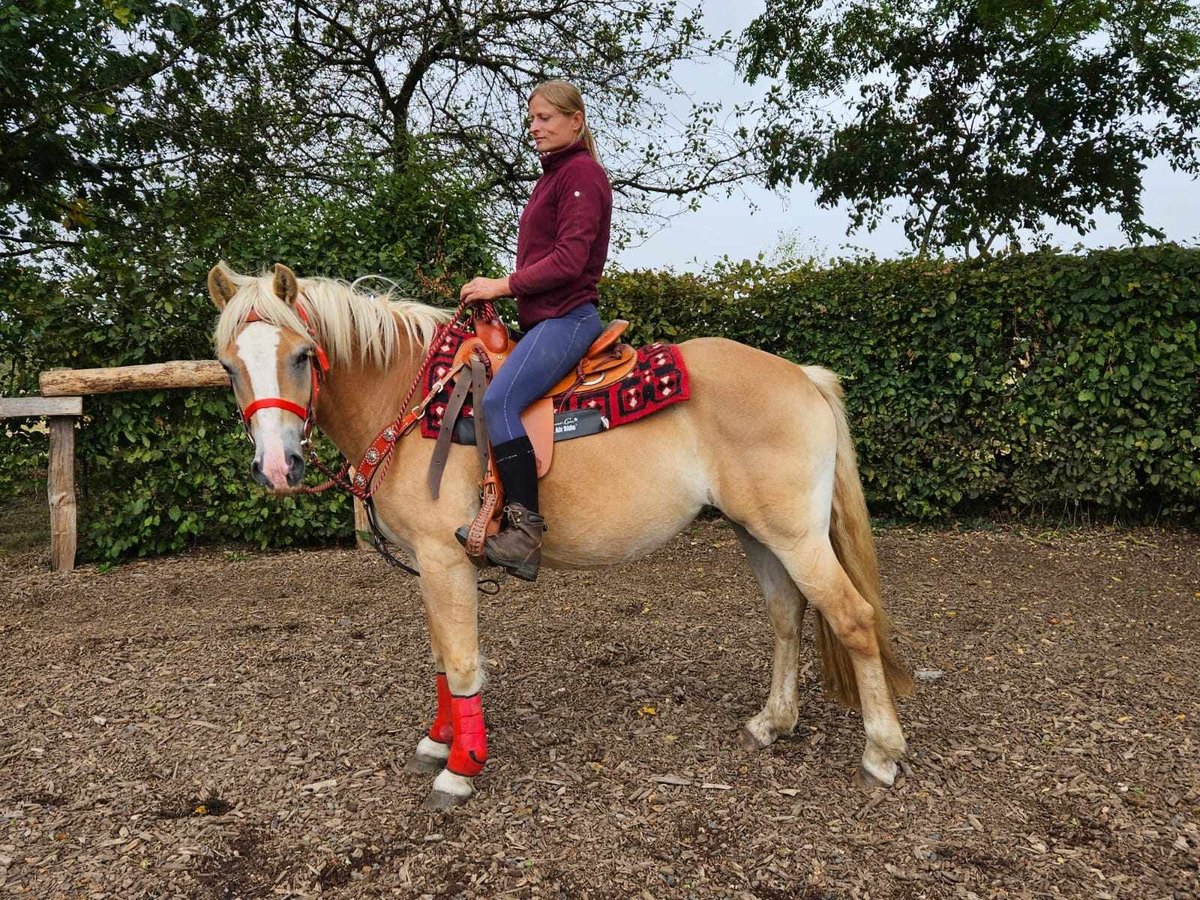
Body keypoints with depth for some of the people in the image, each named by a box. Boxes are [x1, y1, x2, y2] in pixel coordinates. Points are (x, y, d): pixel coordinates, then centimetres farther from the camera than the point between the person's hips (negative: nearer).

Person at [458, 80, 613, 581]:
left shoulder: (581, 173, -6)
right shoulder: (554, 175, 24)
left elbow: (569, 259, -17)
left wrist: (503, 286, -14)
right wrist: (499, 289, 9)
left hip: (566, 316, -11)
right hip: (543, 316, 11)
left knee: (499, 399, -28)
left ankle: (525, 526, -28)